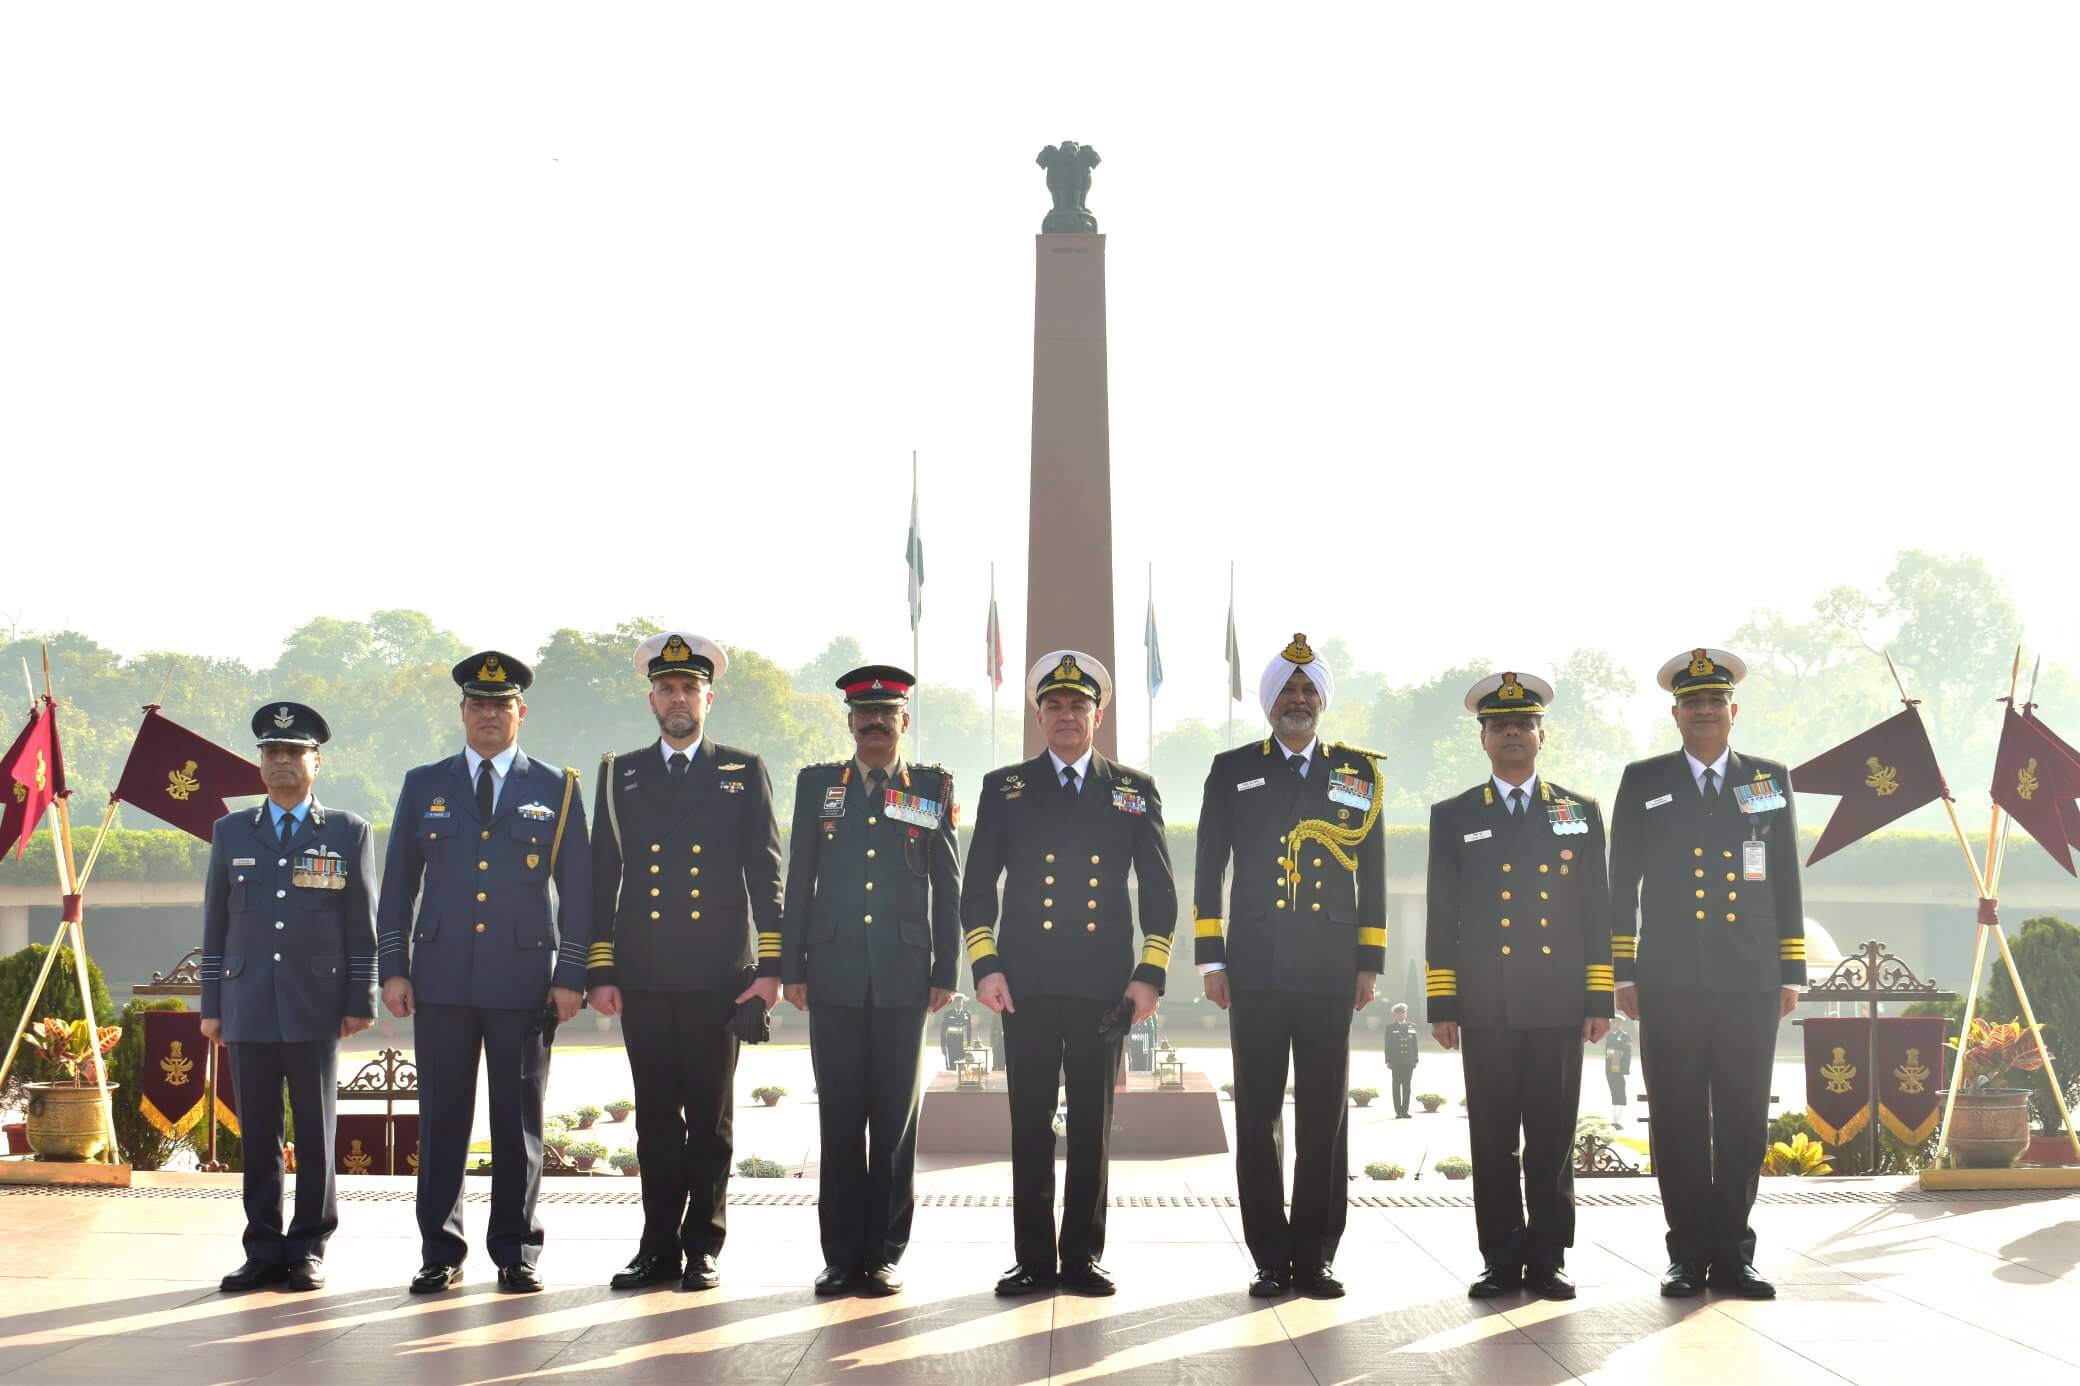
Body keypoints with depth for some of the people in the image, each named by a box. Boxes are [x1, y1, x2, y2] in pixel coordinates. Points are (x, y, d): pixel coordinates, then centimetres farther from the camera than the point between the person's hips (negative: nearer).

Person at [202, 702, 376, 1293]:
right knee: (257, 1135, 3)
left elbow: (362, 926, 5)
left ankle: (309, 1250, 9)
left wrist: (360, 1001, -1)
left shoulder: (349, 833, 7)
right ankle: (264, 1252, 9)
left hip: (317, 1008, -2)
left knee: (316, 1134, 1)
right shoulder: (231, 833, 13)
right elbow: (215, 924, 13)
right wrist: (210, 1006, 8)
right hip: (249, 1009, 2)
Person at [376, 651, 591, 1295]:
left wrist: (571, 976, -2)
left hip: (524, 980, -1)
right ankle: (440, 1253, 11)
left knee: (519, 1119, 3)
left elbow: (577, 889, 6)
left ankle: (517, 1253, 12)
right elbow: (398, 883, 11)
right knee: (441, 1118, 2)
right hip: (442, 979, 1)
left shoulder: (557, 789, 7)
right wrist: (392, 968, 3)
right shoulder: (424, 786, 11)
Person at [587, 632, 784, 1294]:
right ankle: (659, 1248, 9)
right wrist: (599, 970, 3)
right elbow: (603, 877, 11)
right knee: (656, 1116, 4)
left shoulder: (744, 773, 9)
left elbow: (766, 873, 5)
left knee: (710, 1117, 2)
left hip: (719, 975, -1)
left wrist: (771, 965, -4)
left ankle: (702, 1249, 8)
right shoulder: (620, 774, 13)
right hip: (643, 977, 2)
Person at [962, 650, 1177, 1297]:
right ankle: (1034, 1259, 8)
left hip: (1103, 987, 0)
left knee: (1094, 1124, 3)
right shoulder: (1005, 788, 10)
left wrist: (1150, 973, 1)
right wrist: (984, 966, -2)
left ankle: (1083, 1256, 11)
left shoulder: (1134, 790, 11)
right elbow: (977, 887, 9)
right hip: (1027, 986, 0)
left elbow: (1159, 890, 10)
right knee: (1030, 1124, 1)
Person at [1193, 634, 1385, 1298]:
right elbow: (1208, 870, 7)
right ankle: (1271, 1259, 7)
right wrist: (1211, 959, 1)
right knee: (1257, 1117, 1)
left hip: (1330, 971, 1)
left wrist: (1369, 962, 5)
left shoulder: (1358, 771, 11)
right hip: (1255, 972, 0)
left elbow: (1372, 873, 11)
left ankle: (1315, 1256, 10)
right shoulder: (1233, 771, 9)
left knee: (1324, 1115, 2)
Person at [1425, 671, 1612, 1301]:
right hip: (1486, 1007, 0)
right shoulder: (1453, 817, 10)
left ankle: (1547, 1260, 9)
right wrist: (1442, 1005, 0)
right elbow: (1442, 918, 7)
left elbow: (1597, 913, 9)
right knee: (1493, 1140, 1)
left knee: (1553, 1138, 2)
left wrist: (1599, 1000, 2)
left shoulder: (1580, 813, 12)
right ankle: (1502, 1261, 8)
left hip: (1559, 1007, 0)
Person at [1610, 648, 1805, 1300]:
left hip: (1750, 983, 1)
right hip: (1670, 983, -1)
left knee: (1743, 1120, 2)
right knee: (1679, 1121, 0)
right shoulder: (1643, 782, 9)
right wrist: (1623, 974, 3)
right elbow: (1623, 884, 9)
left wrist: (1792, 973, 6)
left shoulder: (1770, 780, 13)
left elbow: (1787, 883, 12)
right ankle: (1688, 1255, 7)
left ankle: (1732, 1253, 9)